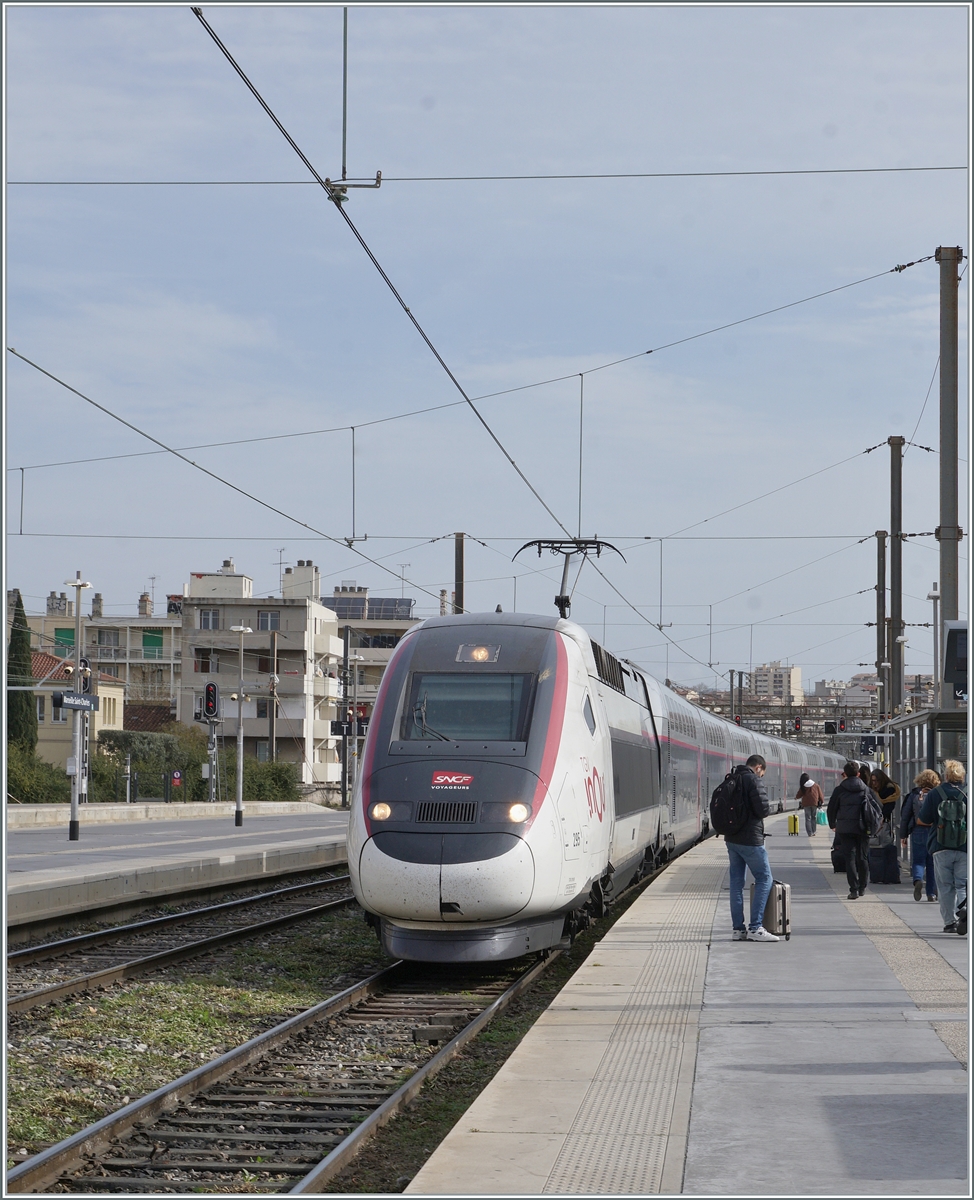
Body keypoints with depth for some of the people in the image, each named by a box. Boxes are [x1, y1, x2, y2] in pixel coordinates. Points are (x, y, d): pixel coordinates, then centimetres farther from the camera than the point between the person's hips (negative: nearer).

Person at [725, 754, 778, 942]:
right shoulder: (753, 780, -12)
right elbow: (762, 809, -18)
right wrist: (769, 810, 2)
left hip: (731, 839, 8)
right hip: (750, 840, -8)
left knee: (736, 882, 10)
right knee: (764, 879, -1)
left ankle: (738, 928, 11)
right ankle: (756, 927, -7)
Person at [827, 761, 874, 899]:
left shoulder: (839, 790, -1)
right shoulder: (866, 789, 3)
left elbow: (832, 808, 3)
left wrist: (832, 824, 19)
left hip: (845, 828, -2)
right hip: (862, 829, 2)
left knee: (850, 858, -2)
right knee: (862, 858, 13)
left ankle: (854, 889, -10)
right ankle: (862, 888, 21)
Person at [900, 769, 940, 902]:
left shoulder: (914, 795, 2)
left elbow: (905, 816, 3)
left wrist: (903, 835, 10)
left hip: (918, 832, -1)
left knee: (918, 861, 4)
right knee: (932, 863, 8)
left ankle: (918, 879, -25)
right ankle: (931, 893, 8)